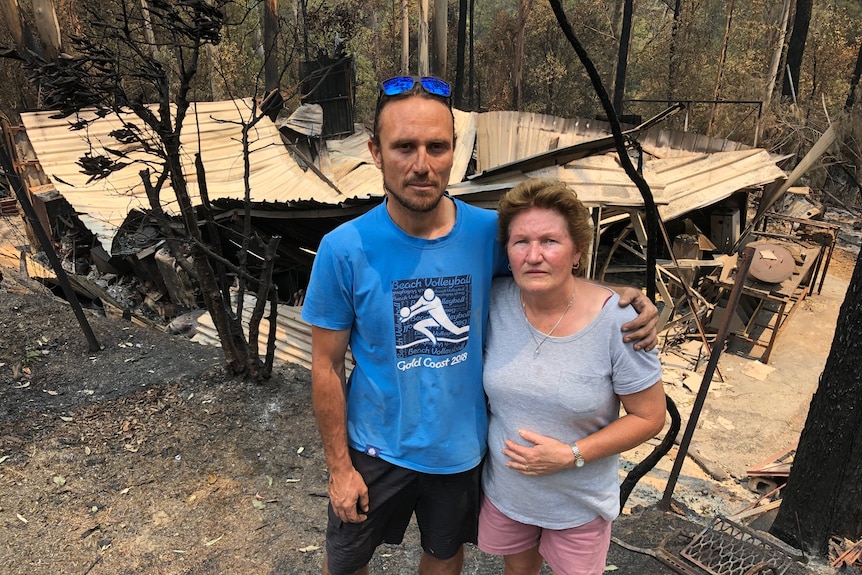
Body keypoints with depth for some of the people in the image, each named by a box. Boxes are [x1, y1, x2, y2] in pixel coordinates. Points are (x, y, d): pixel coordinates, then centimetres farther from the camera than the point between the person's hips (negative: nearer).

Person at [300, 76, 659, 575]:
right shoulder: (345, 250, -22)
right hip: (378, 447, -1)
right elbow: (327, 366, -12)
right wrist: (339, 466, -6)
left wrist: (628, 302, -19)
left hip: (462, 445, 2)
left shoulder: (490, 232, -17)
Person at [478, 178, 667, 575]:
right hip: (504, 488, 3)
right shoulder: (495, 301, -16)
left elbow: (650, 417, -15)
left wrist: (571, 455, -22)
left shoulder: (616, 321, -24)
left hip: (578, 500, -2)